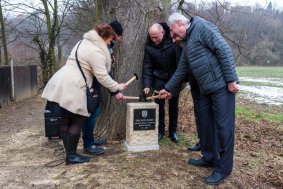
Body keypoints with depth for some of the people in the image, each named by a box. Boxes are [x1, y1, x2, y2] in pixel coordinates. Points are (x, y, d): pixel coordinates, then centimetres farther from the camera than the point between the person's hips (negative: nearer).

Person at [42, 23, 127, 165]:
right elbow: (102, 76, -13)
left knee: (66, 121, 12)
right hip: (70, 88, -10)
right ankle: (71, 156, 7)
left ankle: (70, 154, 23)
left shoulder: (84, 42, 19)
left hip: (62, 85, 10)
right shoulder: (96, 51, -12)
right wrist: (116, 88, -1)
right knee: (78, 121, 0)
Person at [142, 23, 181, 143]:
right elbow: (147, 66, -8)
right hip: (159, 79, 1)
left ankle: (173, 131, 22)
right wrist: (147, 85, -15)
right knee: (159, 105, 3)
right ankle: (160, 130, 19)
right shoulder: (149, 45, -10)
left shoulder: (173, 41, -18)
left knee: (174, 105, 9)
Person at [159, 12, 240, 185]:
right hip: (206, 89, 9)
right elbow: (181, 70, 25)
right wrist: (168, 89, 30)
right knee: (205, 123, 15)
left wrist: (231, 79, -20)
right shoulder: (187, 44, 19)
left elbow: (224, 50, -16)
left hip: (222, 85, -9)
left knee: (223, 125, -2)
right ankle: (210, 158, 30)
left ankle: (224, 168, 9)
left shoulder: (202, 27, -8)